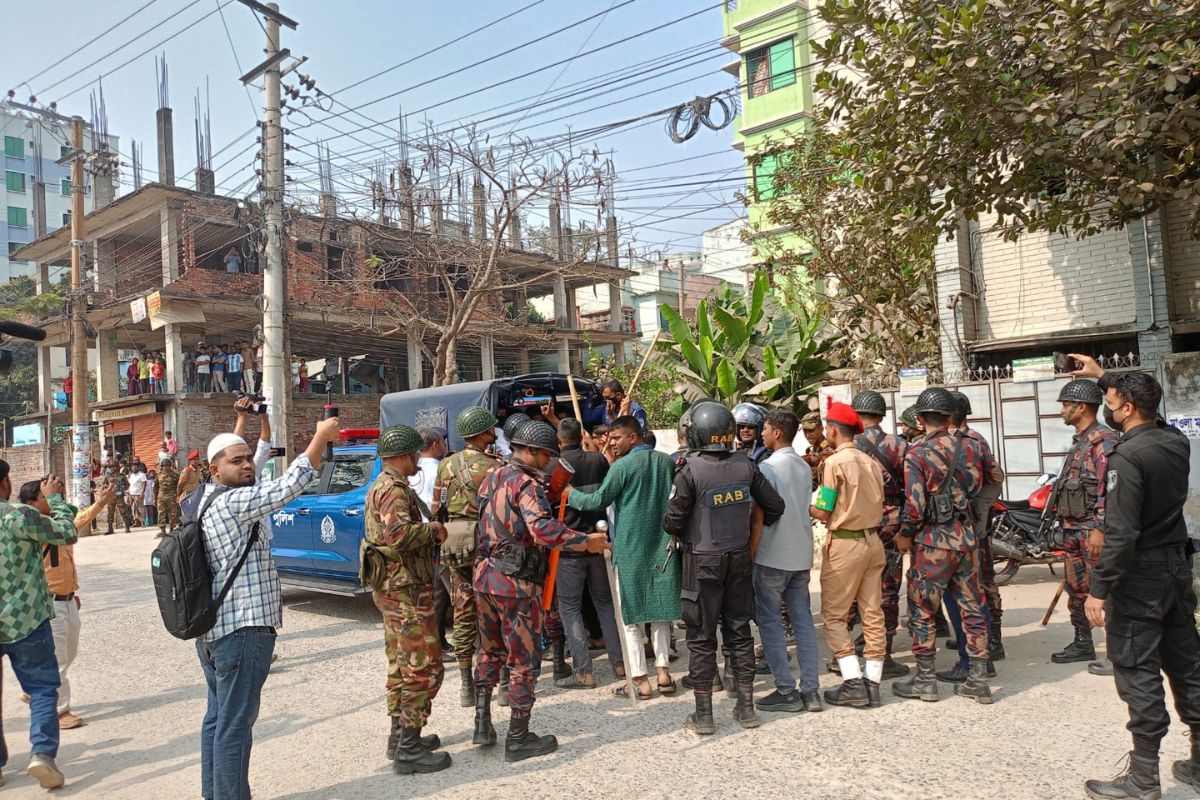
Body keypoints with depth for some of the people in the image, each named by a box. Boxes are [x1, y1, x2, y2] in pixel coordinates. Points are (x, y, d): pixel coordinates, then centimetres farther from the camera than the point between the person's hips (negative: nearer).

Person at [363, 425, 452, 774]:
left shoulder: (383, 485, 16)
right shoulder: (394, 489, -17)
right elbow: (398, 534, -33)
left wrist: (429, 532, 8)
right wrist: (433, 529, -17)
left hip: (393, 587, 11)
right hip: (407, 588, -11)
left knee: (401, 664, 18)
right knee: (423, 667, -7)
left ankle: (401, 735, 27)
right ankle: (409, 750, -3)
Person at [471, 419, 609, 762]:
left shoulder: (491, 477, 10)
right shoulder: (526, 483, -16)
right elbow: (543, 528, -31)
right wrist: (585, 541, -26)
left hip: (485, 575, 8)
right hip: (516, 582, -8)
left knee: (489, 652, 21)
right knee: (525, 660, 4)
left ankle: (483, 724, 27)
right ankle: (518, 739, 12)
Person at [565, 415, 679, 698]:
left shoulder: (622, 466, -11)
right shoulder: (667, 461, 7)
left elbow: (598, 501, -8)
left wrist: (570, 493, 6)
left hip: (630, 548, -5)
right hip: (663, 546, 6)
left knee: (629, 614, 3)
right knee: (660, 610, 15)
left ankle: (639, 679, 4)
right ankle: (664, 672, 14)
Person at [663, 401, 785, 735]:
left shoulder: (690, 471, -16)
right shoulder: (745, 465, -3)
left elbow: (672, 522, -14)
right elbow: (775, 506, 3)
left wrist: (682, 534, 7)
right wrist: (755, 527, 19)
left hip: (703, 561, -4)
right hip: (740, 557, 4)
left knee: (701, 636, 5)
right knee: (739, 631, 14)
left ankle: (703, 714, 12)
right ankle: (746, 707, 21)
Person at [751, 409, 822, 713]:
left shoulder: (768, 467, -14)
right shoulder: (805, 467, 10)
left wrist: (750, 553, -9)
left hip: (772, 556, -7)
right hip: (802, 554, 7)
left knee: (770, 622, 3)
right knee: (803, 621, 10)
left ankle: (786, 691, 4)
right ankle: (811, 691, 12)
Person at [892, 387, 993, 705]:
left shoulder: (917, 454, -14)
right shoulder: (970, 447, 3)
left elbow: (915, 506, -17)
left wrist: (904, 535, -1)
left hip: (933, 540, -5)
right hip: (967, 537, 5)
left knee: (922, 610, 6)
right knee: (972, 607, 12)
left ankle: (925, 681, 13)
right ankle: (978, 680, 18)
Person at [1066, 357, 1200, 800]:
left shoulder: (1126, 457, -20)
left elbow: (1120, 534, -24)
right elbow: (1144, 406, 27)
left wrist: (1099, 589, -20)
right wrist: (1104, 376, 35)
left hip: (1140, 574, -8)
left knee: (1137, 672, -1)